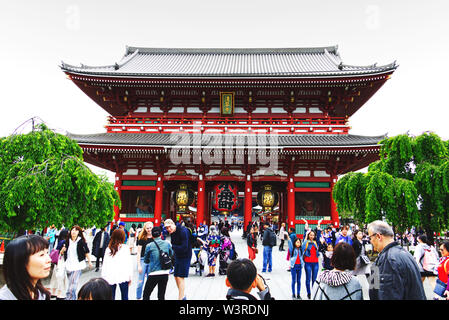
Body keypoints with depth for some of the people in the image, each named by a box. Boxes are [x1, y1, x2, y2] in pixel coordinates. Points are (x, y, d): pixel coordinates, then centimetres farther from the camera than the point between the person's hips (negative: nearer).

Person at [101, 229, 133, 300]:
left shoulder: (108, 249, 2)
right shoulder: (125, 248, -4)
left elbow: (105, 264, 3)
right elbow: (129, 263, -2)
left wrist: (103, 277, 12)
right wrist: (130, 277, 7)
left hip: (110, 277, 2)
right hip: (123, 276, -2)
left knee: (111, 297, 11)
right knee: (124, 297, 8)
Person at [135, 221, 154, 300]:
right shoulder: (142, 238, -4)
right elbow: (138, 252, -3)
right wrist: (139, 265, -8)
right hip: (143, 260, -2)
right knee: (141, 281, 3)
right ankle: (138, 297, 18)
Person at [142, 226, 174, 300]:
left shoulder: (149, 246, -7)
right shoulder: (167, 243, -1)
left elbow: (146, 261, 6)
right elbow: (171, 254, 18)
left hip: (154, 273, -3)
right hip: (165, 273, 3)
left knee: (146, 295, 14)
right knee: (161, 296, 13)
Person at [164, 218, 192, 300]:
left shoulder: (183, 231, -23)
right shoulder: (172, 232, 2)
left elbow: (184, 248, -26)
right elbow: (173, 244, 8)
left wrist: (172, 246, -22)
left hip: (185, 256, -8)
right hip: (177, 256, 8)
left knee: (180, 278, -6)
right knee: (176, 277, 12)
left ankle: (180, 297, 4)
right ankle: (182, 296, 30)